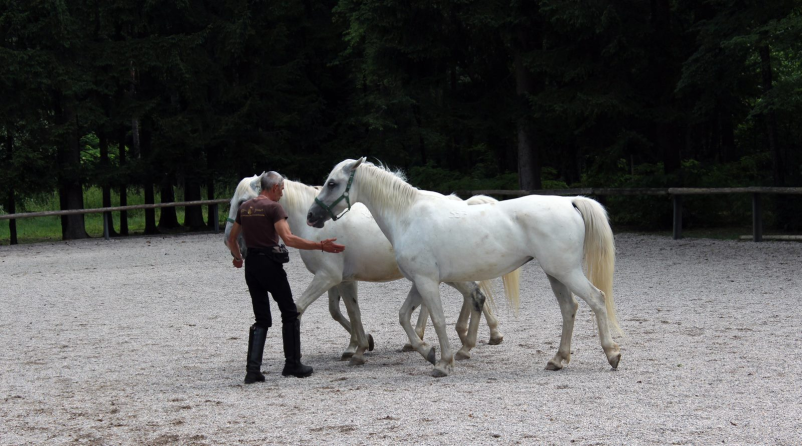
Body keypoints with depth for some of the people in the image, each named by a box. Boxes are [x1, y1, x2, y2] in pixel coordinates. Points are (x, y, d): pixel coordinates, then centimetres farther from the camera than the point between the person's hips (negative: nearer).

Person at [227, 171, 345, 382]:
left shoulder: (244, 207, 11)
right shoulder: (273, 207, -11)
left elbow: (231, 239, 18)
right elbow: (288, 239, -22)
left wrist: (238, 258, 38)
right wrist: (321, 246, -23)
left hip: (251, 264, 7)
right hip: (270, 264, -7)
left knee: (262, 319, 11)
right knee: (289, 313, 10)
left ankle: (253, 369, -1)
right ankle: (292, 364, 13)